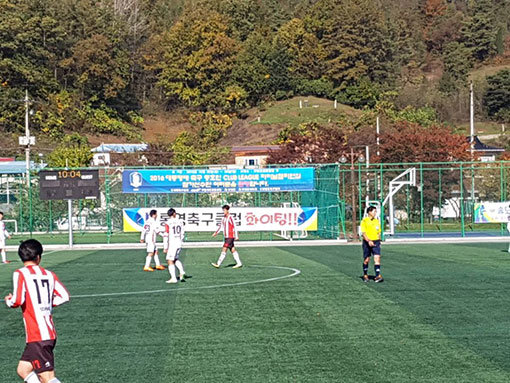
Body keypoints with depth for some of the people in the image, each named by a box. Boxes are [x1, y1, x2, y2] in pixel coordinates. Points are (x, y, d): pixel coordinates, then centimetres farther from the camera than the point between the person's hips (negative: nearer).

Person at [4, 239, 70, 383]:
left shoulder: (20, 274, -7)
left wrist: (8, 301, 5)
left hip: (38, 337, -7)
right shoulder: (49, 274, 9)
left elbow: (17, 300, -17)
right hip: (50, 333, 7)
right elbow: (64, 296, 3)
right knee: (23, 370, 19)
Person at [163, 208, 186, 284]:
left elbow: (166, 236, -10)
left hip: (172, 244, -6)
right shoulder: (180, 221, 5)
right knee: (176, 259, 23)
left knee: (170, 261, 1)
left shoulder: (168, 223, -9)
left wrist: (166, 247, -5)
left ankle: (173, 278, -3)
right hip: (179, 244, 6)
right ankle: (182, 272, 7)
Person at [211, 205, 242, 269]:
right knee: (232, 250, 9)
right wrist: (216, 232, 11)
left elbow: (234, 227, -13)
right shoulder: (224, 218, 13)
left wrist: (236, 236, -14)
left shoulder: (230, 217, -12)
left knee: (224, 249, -9)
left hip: (230, 236, -8)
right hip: (226, 237, 8)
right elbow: (221, 226, 21)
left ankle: (218, 264, -10)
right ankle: (239, 263, 14)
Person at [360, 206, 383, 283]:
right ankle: (365, 275, 25)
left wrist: (379, 241, 14)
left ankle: (378, 276, -15)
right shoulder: (364, 221, -6)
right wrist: (369, 241, -25)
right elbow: (363, 233, -13)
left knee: (377, 258, -11)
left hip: (376, 242, 3)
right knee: (366, 260, 6)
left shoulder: (377, 221, 10)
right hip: (367, 242, -3)